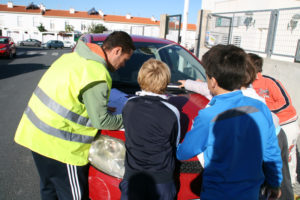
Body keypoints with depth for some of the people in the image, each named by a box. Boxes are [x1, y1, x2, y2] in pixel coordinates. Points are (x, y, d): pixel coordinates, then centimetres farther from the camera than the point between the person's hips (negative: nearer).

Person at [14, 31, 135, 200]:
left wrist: (102, 108, 15)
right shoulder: (97, 75, -20)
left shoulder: (73, 56, 7)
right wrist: (125, 120, 2)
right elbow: (101, 121, -17)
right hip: (58, 144, -9)